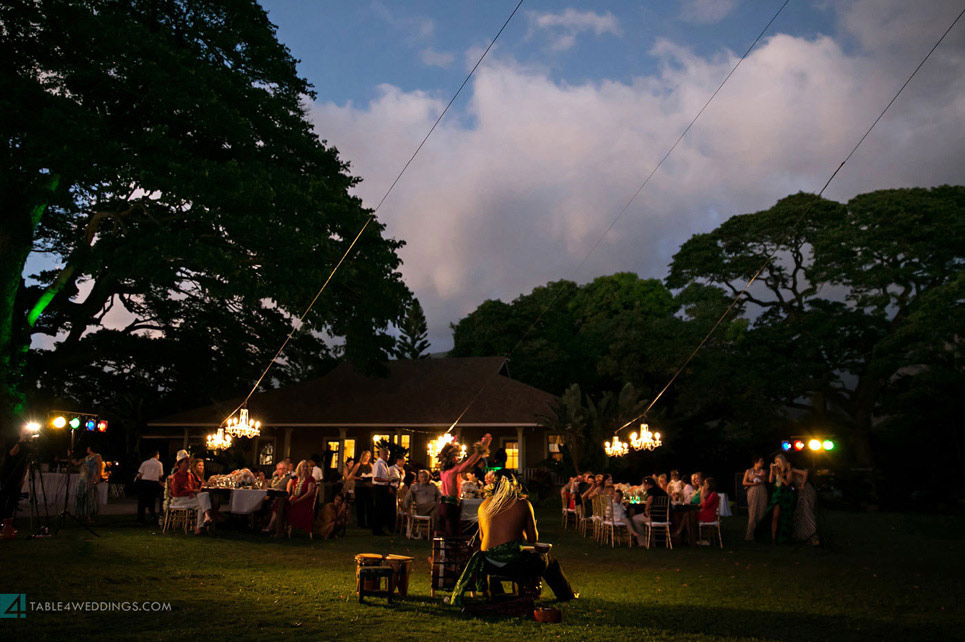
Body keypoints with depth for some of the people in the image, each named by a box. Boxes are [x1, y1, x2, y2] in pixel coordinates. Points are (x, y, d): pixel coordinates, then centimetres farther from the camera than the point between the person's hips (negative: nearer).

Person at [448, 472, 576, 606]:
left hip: (488, 564, 3)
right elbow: (533, 539, 8)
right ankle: (566, 595, 38)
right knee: (549, 562, 24)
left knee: (476, 559, 38)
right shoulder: (523, 504, 1)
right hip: (514, 563, -3)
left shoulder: (484, 504, 9)